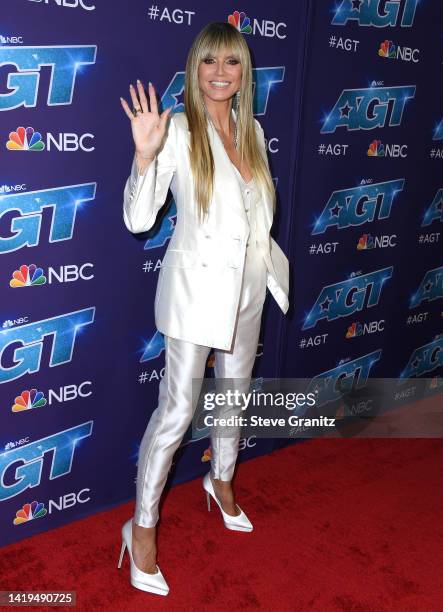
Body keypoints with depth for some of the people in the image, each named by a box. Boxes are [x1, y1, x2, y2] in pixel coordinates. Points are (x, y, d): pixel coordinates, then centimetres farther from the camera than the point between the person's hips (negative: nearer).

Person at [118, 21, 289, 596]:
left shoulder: (252, 131, 7)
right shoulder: (179, 130, -11)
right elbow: (138, 220, -16)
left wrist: (271, 260, 17)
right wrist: (145, 155, -28)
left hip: (248, 285, 6)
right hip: (197, 284, -6)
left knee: (234, 393, 20)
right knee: (177, 409, -3)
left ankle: (222, 481, 45)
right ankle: (143, 527, 16)